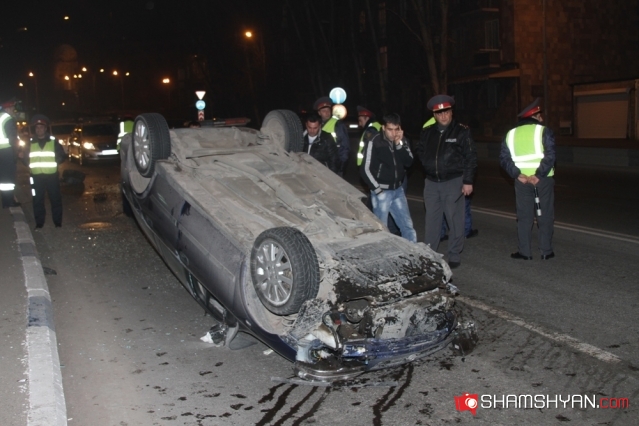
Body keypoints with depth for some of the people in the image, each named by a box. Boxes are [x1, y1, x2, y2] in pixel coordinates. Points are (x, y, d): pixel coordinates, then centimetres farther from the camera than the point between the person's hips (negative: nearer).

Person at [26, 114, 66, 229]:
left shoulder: (53, 141, 3)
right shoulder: (31, 143, 9)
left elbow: (62, 156, 6)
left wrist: (57, 160, -15)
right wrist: (28, 163, -6)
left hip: (51, 175, -2)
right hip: (36, 176, 2)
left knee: (55, 199, 2)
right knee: (37, 200, 4)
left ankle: (58, 223, 11)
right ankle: (39, 223, 13)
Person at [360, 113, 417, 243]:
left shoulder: (402, 141, 4)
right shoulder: (374, 143, -14)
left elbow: (409, 162, -4)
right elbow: (365, 170, -12)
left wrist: (399, 144, -15)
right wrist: (377, 189, -13)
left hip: (398, 190, 6)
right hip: (382, 192, -5)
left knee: (408, 225, 11)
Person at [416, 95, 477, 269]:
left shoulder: (462, 131, -6)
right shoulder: (427, 132, 7)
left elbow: (471, 157, -8)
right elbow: (420, 152, 21)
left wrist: (468, 181, -11)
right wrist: (429, 166, 6)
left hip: (453, 182, -4)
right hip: (431, 183, 4)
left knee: (455, 220, 2)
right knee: (431, 220, 12)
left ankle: (454, 256, 12)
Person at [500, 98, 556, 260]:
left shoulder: (511, 134, 8)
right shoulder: (544, 131, -4)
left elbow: (504, 158, 0)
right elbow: (550, 156, -17)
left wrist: (517, 174, -7)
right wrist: (539, 175, -17)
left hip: (522, 180, 3)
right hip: (543, 179, -3)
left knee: (524, 216, 9)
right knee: (545, 216, 7)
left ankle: (524, 251, 11)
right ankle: (546, 251, 11)